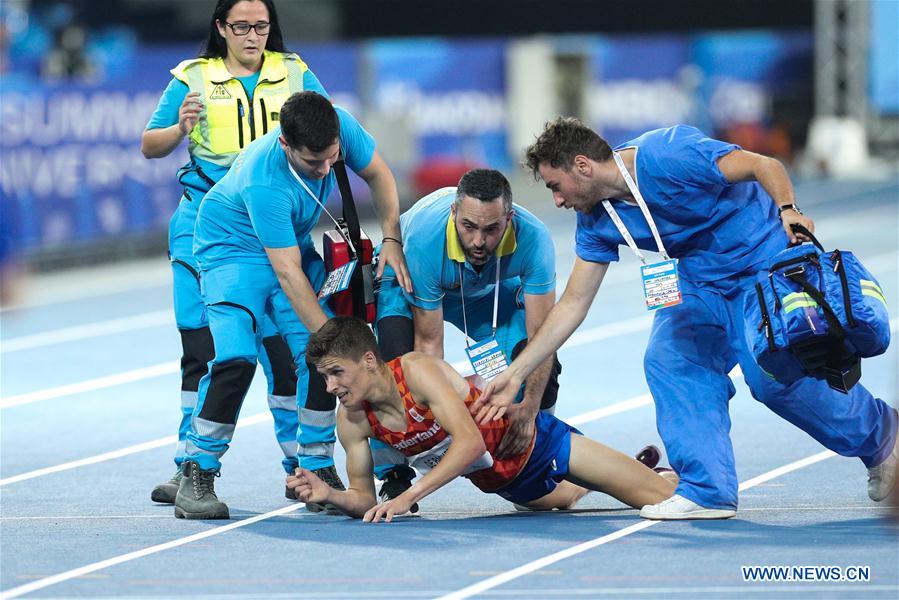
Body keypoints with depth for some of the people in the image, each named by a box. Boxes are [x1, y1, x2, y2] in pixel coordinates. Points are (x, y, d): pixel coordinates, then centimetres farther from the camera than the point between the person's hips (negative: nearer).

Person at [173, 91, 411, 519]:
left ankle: (318, 470, 2)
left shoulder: (341, 127, -24)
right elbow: (288, 274, -33)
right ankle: (196, 476, -15)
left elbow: (378, 175, -2)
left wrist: (391, 241, -12)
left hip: (293, 244, 6)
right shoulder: (264, 182, -39)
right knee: (236, 357, -23)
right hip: (233, 247, -6)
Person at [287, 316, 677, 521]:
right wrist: (330, 495, -30)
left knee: (662, 496, 0)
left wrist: (408, 497, -46)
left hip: (534, 441, -6)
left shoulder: (417, 370, -33)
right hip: (500, 483, 6)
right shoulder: (351, 421, -16)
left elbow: (470, 441, -40)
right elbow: (365, 500, -7)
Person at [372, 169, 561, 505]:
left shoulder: (533, 238, -37)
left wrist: (528, 410, -42)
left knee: (542, 366, -13)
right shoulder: (424, 239, -42)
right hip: (406, 283, -3)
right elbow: (429, 342, -32)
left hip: (491, 289, 3)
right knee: (398, 362, -29)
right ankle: (394, 477, -15)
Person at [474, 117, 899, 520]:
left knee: (774, 375, -16)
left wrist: (787, 212, -43)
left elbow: (765, 166, -24)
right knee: (668, 362, -14)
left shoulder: (667, 155, -27)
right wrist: (515, 375, -1)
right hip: (701, 278, 7)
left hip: (765, 261, -7)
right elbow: (573, 304, 2)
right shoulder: (597, 221, -5)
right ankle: (707, 491, -11)